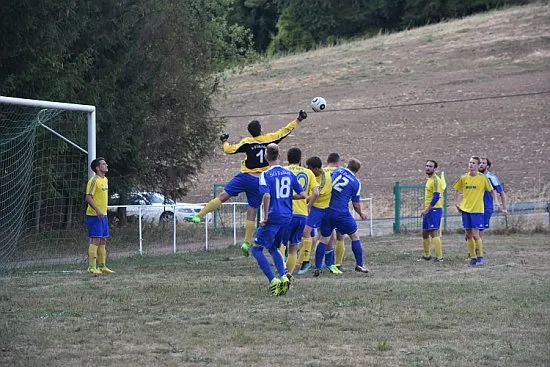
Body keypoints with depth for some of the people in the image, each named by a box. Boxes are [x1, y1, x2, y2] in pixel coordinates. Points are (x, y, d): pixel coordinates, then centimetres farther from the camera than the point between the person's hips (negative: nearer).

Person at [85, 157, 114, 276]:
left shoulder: (105, 180, 15)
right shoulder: (94, 180, -14)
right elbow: (88, 197, -20)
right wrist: (97, 210, -29)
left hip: (103, 215, 9)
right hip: (94, 215, -9)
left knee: (103, 241, 11)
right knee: (95, 240, -11)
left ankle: (102, 266, 17)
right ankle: (92, 267, -11)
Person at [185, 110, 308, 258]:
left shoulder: (247, 142, -2)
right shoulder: (269, 138, 3)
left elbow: (230, 150, -1)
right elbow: (286, 130, 12)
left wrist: (225, 142, 19)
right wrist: (298, 119, 22)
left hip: (245, 177, -2)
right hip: (260, 181, 2)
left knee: (222, 196, -5)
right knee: (252, 213, 5)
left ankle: (198, 216, -16)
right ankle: (247, 243, 4)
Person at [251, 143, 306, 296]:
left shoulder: (266, 175, -9)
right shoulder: (289, 174, 8)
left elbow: (266, 196, -22)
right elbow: (302, 195, 8)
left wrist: (265, 217, -16)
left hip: (273, 218, -6)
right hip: (287, 218, 6)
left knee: (256, 249, 4)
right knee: (273, 248, 22)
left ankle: (273, 280, -9)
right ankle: (283, 277, 1)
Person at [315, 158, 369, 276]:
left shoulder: (337, 171, 6)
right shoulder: (356, 183, -2)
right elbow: (356, 205, 3)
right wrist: (361, 214, 21)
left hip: (326, 211, 3)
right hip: (342, 212, -3)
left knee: (324, 239, 10)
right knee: (354, 236, 16)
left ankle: (317, 267, 2)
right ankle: (359, 264, 18)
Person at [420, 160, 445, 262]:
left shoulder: (435, 180, -14)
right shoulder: (428, 179, 16)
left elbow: (436, 196, -21)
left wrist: (427, 209, -21)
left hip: (434, 209, -10)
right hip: (428, 210, 10)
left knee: (434, 232, -13)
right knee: (425, 232, 16)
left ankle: (439, 257, -15)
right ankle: (427, 255, 29)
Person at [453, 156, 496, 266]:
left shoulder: (482, 178, -5)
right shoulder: (463, 178, 5)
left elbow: (492, 191, 2)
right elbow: (456, 190, 17)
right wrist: (456, 203, 10)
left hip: (477, 210, -4)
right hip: (465, 210, 4)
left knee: (475, 235, -10)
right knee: (469, 235, 6)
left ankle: (480, 257, 3)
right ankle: (472, 257, 14)